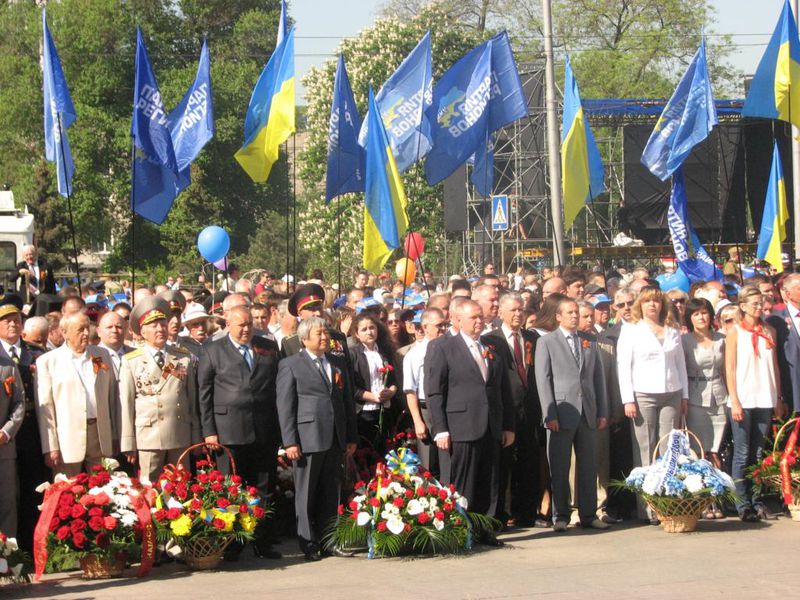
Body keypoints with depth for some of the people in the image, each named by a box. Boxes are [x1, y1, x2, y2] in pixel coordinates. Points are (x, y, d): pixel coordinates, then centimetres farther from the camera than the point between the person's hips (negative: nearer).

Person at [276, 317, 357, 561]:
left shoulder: (338, 363, 15)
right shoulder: (290, 365, -1)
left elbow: (347, 401, 17)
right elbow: (285, 406, -5)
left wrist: (351, 437, 12)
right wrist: (290, 442, -11)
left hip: (336, 440, 5)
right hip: (308, 439, -5)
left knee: (331, 494, 9)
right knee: (306, 495, 2)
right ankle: (308, 543, 9)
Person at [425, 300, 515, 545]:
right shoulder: (442, 347, 0)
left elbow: (504, 390, 19)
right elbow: (434, 392, -4)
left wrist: (508, 426, 12)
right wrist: (441, 430, -11)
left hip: (492, 430, 5)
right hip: (462, 430, -5)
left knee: (489, 484, 6)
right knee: (463, 485, -2)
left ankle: (486, 530, 14)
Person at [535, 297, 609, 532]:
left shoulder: (590, 342, 14)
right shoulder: (547, 342, 1)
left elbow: (598, 377, 14)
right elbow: (543, 380, -4)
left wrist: (602, 412, 8)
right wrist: (550, 415, -11)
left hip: (588, 414, 4)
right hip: (562, 414, -4)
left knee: (588, 467, 7)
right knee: (559, 468, 0)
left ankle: (588, 515, 14)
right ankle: (560, 516, 7)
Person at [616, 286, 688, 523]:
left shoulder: (673, 330, 15)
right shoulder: (631, 330, 4)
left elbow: (681, 363, 18)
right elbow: (623, 366, -1)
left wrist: (685, 396, 11)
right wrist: (628, 399, -9)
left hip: (672, 395, 3)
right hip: (643, 395, -3)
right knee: (645, 451, -5)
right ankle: (647, 508, -4)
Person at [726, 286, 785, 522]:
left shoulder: (769, 331, 11)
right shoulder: (735, 333, -1)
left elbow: (775, 366, 12)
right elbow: (730, 370, -3)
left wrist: (778, 399, 7)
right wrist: (735, 401, -10)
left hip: (765, 400, 4)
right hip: (743, 401, -4)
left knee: (758, 453, 6)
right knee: (742, 454, -2)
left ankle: (756, 501, 11)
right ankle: (742, 505, 0)